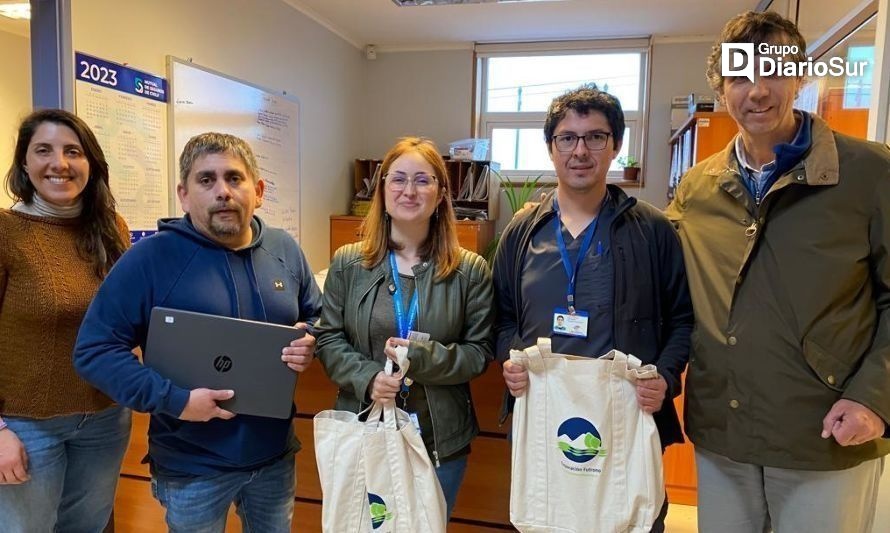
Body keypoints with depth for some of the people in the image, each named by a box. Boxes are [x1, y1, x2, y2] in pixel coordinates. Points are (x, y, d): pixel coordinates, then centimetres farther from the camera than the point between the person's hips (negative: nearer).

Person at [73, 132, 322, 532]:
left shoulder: (285, 250, -1)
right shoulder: (150, 257, -14)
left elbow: (316, 317, 12)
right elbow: (94, 350, -14)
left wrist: (309, 343, -11)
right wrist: (173, 399, -22)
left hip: (275, 454, 4)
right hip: (192, 466, -4)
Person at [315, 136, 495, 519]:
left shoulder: (470, 270, -4)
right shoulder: (348, 263, -1)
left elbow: (480, 351, -4)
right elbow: (328, 339, 0)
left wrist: (422, 357, -20)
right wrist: (367, 378, -17)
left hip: (441, 438, 0)